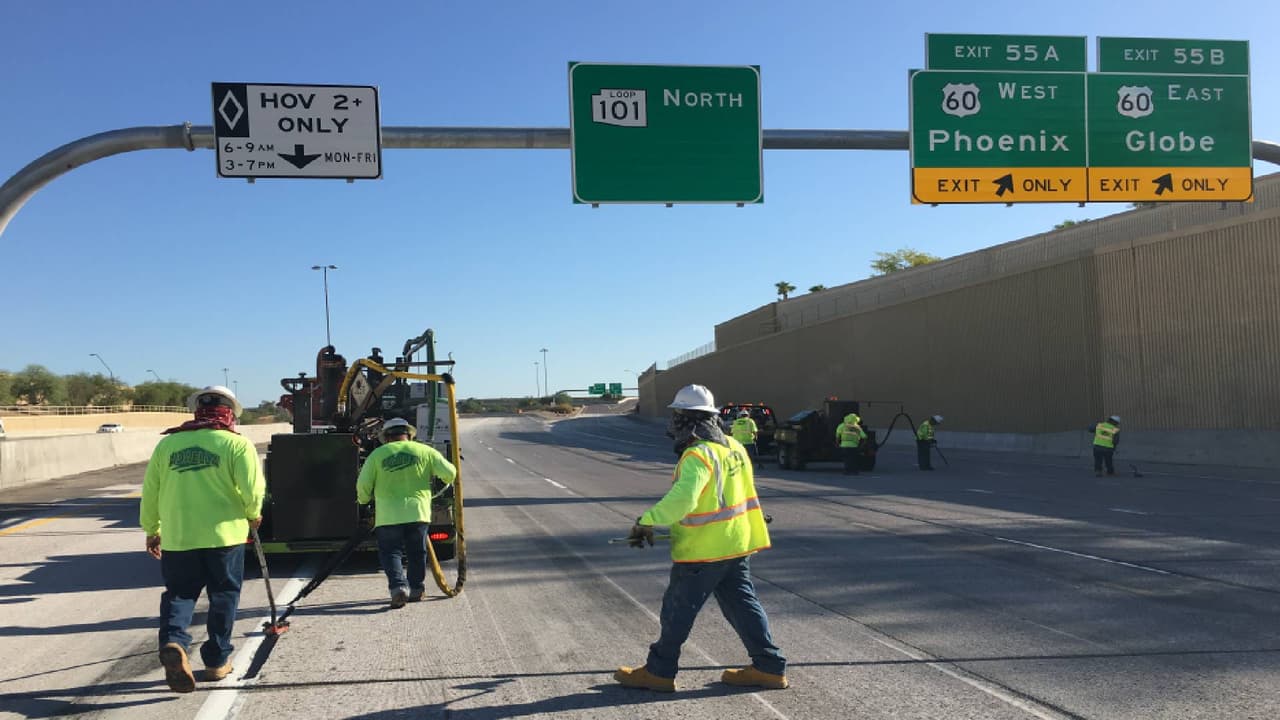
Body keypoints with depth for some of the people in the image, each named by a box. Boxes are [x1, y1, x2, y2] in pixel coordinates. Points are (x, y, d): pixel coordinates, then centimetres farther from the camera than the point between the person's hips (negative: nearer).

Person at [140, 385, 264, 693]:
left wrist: (152, 530, 22)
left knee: (178, 593, 13)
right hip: (223, 534, -2)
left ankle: (173, 642, -13)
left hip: (177, 537, 2)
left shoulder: (167, 443, 5)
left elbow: (150, 492, 9)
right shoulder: (236, 444, -5)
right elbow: (252, 488, -12)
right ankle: (217, 661, 17)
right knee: (223, 595, 12)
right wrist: (253, 515, 9)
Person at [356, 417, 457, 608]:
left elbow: (363, 484, 3)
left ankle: (398, 586, -11)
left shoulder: (377, 454, 4)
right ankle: (416, 588, 23)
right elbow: (449, 472, 1)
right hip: (417, 512, 1)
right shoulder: (425, 451, 5)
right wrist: (447, 481, 25)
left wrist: (363, 499, 24)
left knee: (390, 552, 6)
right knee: (417, 553, 16)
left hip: (388, 515, -1)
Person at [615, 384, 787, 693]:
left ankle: (659, 671, 15)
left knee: (678, 609, 4)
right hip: (737, 544, 9)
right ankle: (769, 667, 16)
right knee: (742, 604, 15)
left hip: (703, 550, -8)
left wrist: (647, 522, -31)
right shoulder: (734, 447, 8)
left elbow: (682, 499, -34)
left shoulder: (698, 455, -21)